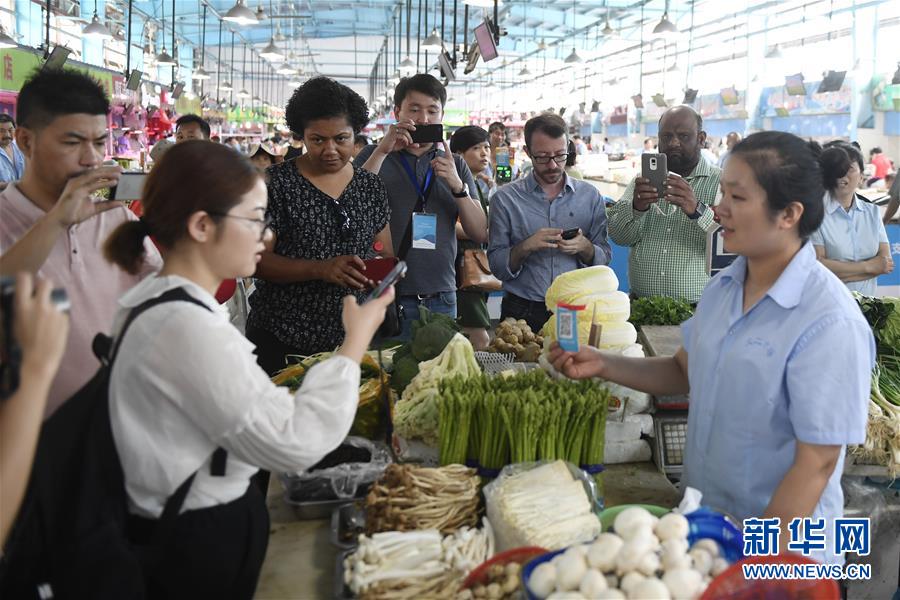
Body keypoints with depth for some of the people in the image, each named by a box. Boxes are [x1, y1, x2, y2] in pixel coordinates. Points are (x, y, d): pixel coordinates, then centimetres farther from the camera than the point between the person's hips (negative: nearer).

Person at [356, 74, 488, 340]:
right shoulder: (374, 156, 3)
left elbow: (480, 235, 4)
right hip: (388, 297, -3)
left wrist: (457, 186, -12)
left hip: (441, 300, 3)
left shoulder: (455, 165, 11)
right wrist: (382, 151, -18)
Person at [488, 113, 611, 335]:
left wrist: (585, 248, -11)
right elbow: (497, 267, 1)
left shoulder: (590, 196, 9)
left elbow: (604, 260, 8)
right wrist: (525, 247, -15)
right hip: (523, 314, -1)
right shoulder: (505, 198, 4)